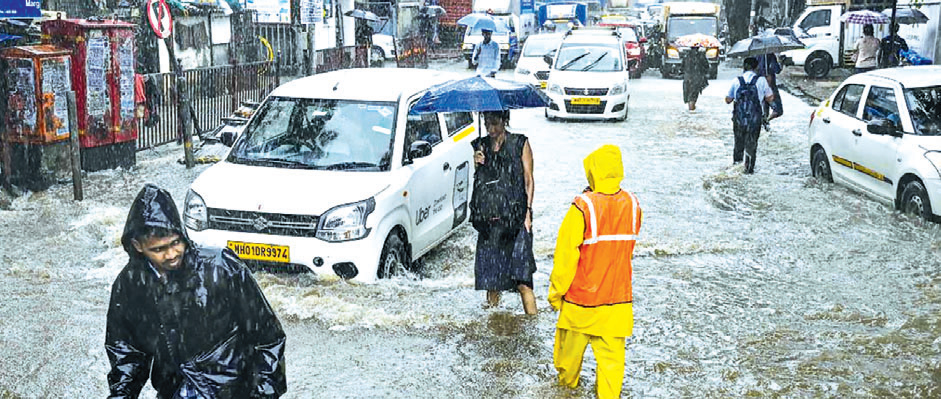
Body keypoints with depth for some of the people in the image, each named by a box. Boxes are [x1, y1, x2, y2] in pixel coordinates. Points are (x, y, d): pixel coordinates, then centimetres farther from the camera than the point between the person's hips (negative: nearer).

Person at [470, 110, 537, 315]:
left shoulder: (520, 144, 3)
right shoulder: (481, 146, 13)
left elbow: (529, 181, 3)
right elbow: (478, 183, 15)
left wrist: (527, 213, -7)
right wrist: (477, 164, -5)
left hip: (515, 219, -4)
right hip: (489, 220, 4)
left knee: (522, 279, -12)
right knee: (490, 277, 4)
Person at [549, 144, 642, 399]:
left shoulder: (583, 207, -21)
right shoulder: (632, 205, -7)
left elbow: (566, 256, -15)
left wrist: (556, 292, -3)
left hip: (580, 299, -2)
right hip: (618, 299, 2)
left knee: (571, 347, 22)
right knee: (611, 355, 8)